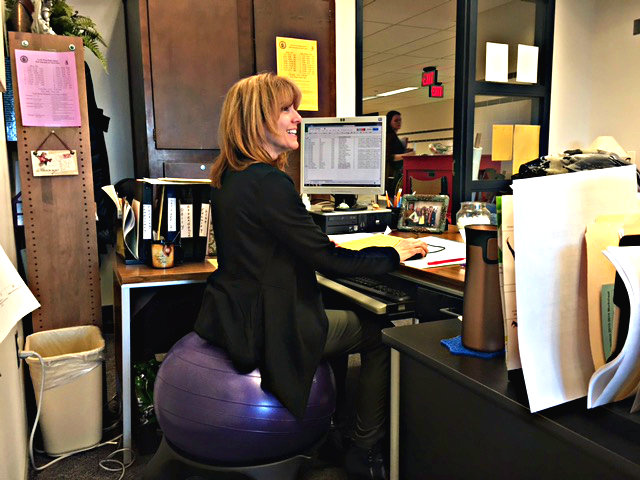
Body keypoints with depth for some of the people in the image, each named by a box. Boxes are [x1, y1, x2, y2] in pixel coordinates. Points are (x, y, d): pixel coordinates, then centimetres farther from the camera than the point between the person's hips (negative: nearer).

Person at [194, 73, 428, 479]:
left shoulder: (230, 176, 6)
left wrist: (319, 244, 17)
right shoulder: (268, 182, -25)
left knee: (341, 315, 26)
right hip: (265, 331, -9)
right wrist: (395, 255, -8)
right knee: (379, 333, 5)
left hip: (233, 318, 10)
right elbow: (328, 260, -21)